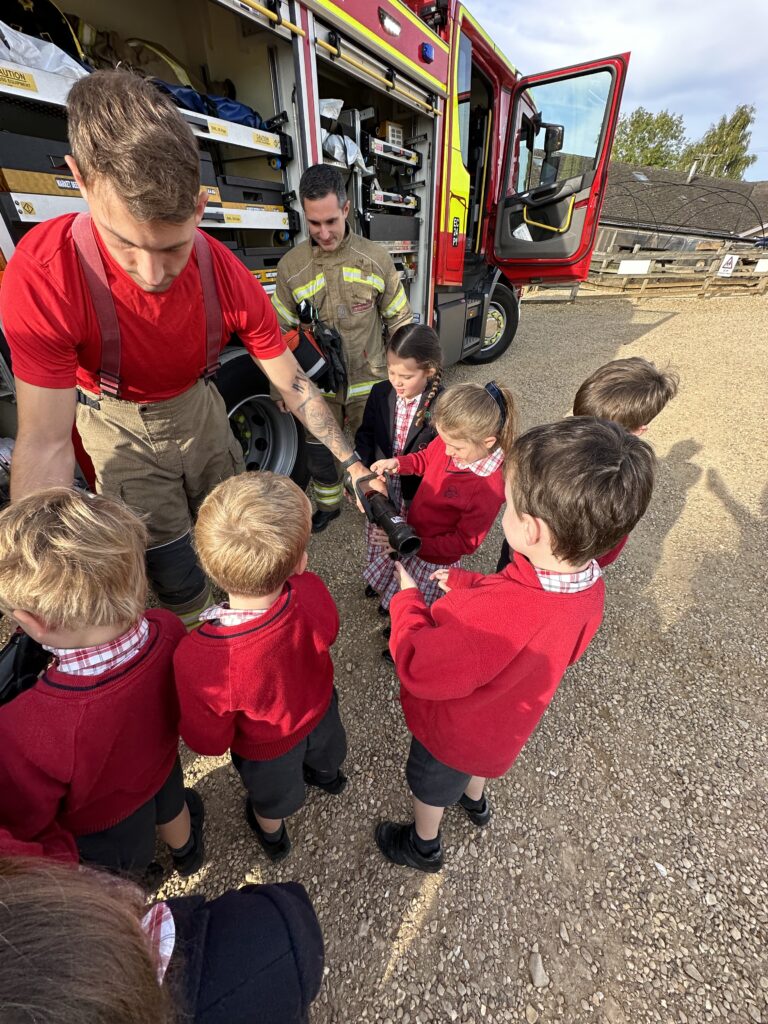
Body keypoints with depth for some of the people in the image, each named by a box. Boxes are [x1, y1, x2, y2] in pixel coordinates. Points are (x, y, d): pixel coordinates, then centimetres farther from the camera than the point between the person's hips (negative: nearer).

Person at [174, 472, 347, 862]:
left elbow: (208, 741, -24)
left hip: (268, 745, -2)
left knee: (271, 796, 35)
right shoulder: (312, 595, -39)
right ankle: (327, 774, 75)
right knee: (325, 754, 41)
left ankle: (272, 835, 69)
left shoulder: (198, 659, -47)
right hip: (320, 708, 3)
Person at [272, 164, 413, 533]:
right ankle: (328, 505, 41)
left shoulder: (376, 259, -5)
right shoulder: (290, 266, -4)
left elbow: (400, 321, 1)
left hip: (368, 383, -1)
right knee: (321, 454, 15)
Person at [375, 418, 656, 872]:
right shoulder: (589, 584, -23)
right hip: (505, 722, 6)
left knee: (432, 785, 29)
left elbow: (417, 669, -35)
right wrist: (464, 582, -8)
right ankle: (476, 800, 72)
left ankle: (424, 847, 61)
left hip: (454, 730, -5)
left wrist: (408, 598, -22)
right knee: (476, 759, 39)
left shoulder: (492, 616, -49)